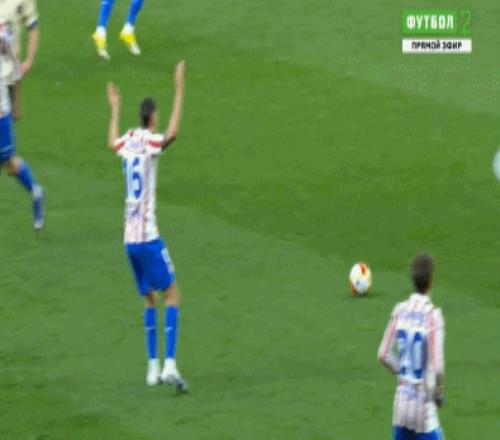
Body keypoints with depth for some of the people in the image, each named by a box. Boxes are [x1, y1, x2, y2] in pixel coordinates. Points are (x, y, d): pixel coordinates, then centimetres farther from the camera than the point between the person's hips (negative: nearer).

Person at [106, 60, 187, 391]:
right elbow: (173, 133, -31)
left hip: (130, 238, 7)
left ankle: (153, 366, 14)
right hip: (148, 235, -7)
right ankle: (169, 364, -17)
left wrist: (115, 110, 47)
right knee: (171, 293, -5)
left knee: (150, 298, 15)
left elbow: (112, 142, 34)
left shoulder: (128, 141, 9)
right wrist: (180, 91, -26)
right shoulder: (150, 142, -10)